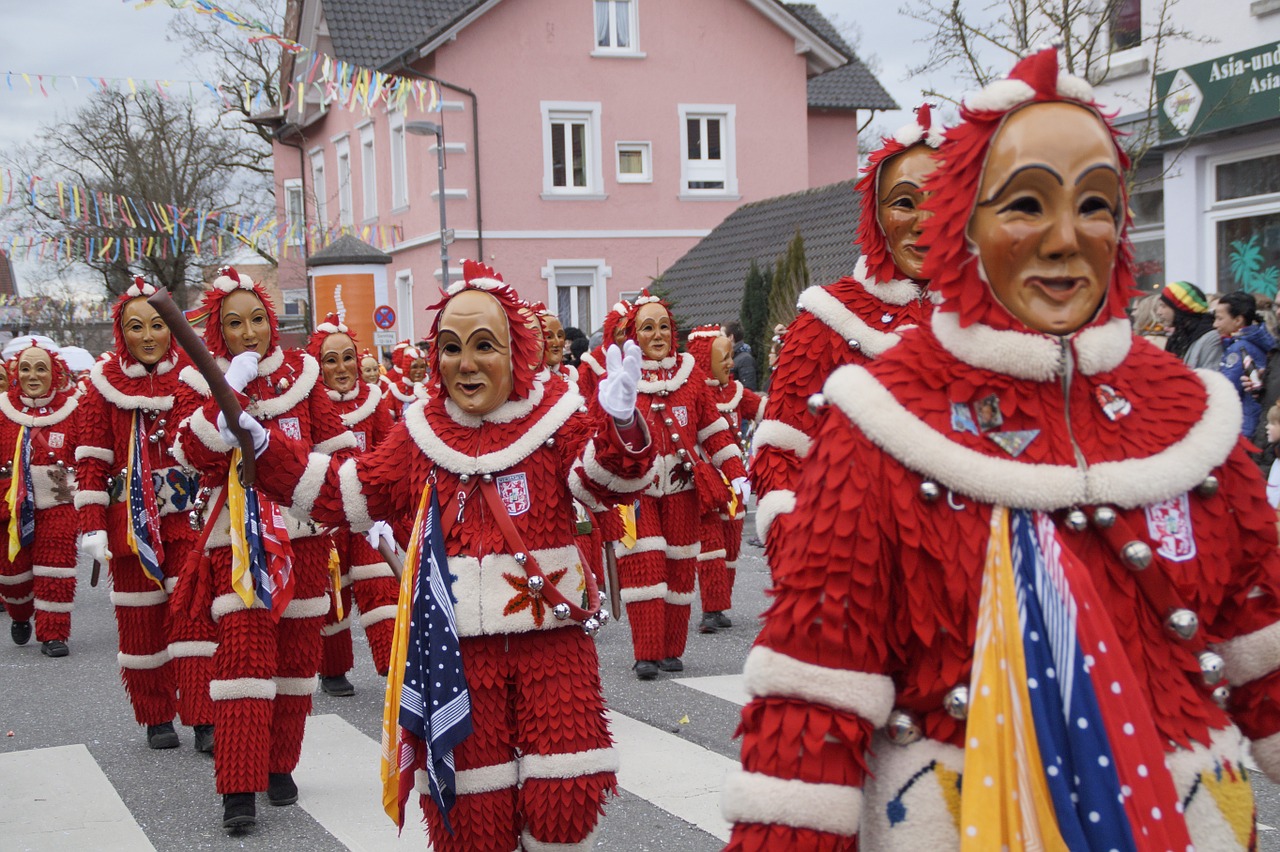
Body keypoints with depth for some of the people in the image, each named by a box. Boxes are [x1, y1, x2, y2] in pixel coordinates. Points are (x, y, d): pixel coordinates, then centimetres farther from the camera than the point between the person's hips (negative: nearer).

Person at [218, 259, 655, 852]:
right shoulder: (421, 433, 7)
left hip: (551, 640, -2)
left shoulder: (555, 415, -1)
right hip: (457, 649, 2)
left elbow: (607, 480, -16)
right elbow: (345, 492, 12)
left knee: (565, 798, -5)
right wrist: (263, 446, 3)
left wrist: (620, 425, -38)